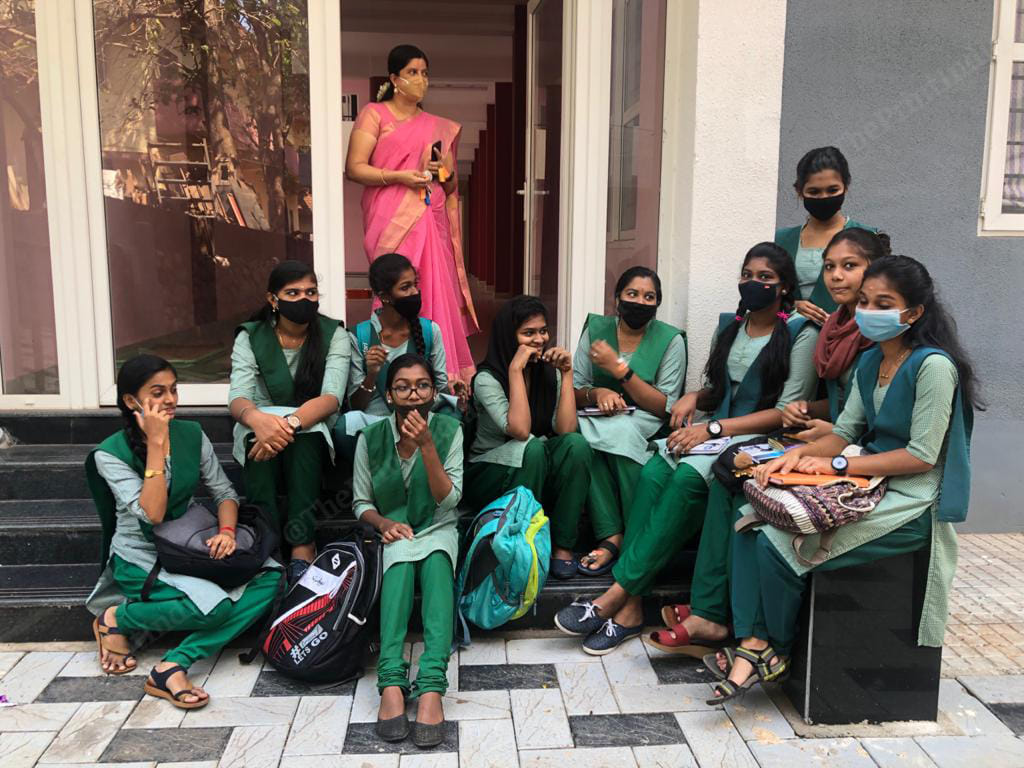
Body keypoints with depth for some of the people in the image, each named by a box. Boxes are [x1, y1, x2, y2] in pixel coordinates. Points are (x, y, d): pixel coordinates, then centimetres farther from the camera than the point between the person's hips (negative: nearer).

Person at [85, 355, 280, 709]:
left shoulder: (192, 434, 1)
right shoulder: (110, 453, -12)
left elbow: (224, 492, 4)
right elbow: (152, 514, -24)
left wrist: (227, 530, -17)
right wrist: (156, 443, -24)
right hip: (141, 559, -5)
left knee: (271, 579, -21)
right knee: (215, 606, -31)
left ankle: (174, 665, -26)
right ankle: (115, 619, -4)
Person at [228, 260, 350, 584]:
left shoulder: (333, 335, -7)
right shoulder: (250, 337, -4)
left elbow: (331, 398, -22)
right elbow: (238, 399, -19)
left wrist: (290, 422, -43)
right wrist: (256, 418, -46)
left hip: (314, 437, 0)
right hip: (260, 432, 1)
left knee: (303, 433, -35)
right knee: (261, 434, -34)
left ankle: (302, 545, -32)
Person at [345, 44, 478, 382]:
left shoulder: (438, 127, 20)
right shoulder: (374, 114, 6)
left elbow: (451, 187, 23)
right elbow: (354, 168, -4)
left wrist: (446, 172, 0)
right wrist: (400, 176, -14)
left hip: (431, 221, 4)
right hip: (392, 221, -4)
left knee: (437, 295, -3)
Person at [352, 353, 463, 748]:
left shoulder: (449, 429, -6)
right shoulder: (371, 437, -4)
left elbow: (448, 499, -12)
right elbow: (361, 502, 4)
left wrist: (426, 445, -23)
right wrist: (384, 523, -17)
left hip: (438, 530, 0)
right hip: (393, 533, 0)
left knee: (436, 559, -35)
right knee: (401, 557, -35)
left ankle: (432, 685, -47)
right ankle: (391, 681, -45)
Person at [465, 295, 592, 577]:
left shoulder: (549, 372, 0)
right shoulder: (487, 378, -14)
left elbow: (565, 430, -15)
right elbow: (520, 431, -30)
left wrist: (567, 374, -16)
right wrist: (516, 369, -28)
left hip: (541, 475, 4)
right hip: (490, 474, -4)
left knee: (576, 444, -26)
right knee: (532, 448, -35)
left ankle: (563, 546, -19)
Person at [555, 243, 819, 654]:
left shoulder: (801, 334, -3)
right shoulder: (729, 325, 16)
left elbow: (787, 412, -11)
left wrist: (712, 429, -17)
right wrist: (693, 397, -1)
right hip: (715, 431, 5)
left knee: (687, 478, -33)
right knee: (654, 472, -26)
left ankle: (616, 593, -26)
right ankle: (630, 607, -26)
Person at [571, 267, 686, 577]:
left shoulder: (670, 340, -3)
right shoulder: (596, 328, 5)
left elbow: (665, 407, -9)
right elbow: (574, 391, 6)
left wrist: (619, 368, -17)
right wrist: (597, 393, -19)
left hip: (645, 421, -2)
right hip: (597, 417, 2)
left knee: (620, 431, -36)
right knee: (582, 433, -33)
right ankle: (612, 536, -29)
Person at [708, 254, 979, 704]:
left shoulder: (933, 365, -15)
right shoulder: (870, 361, 10)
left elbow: (922, 456, -18)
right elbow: (845, 432, 9)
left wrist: (836, 465, -18)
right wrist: (800, 454, -10)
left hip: (912, 504, -8)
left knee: (779, 544, -20)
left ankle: (775, 649, 6)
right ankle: (753, 643, -11)